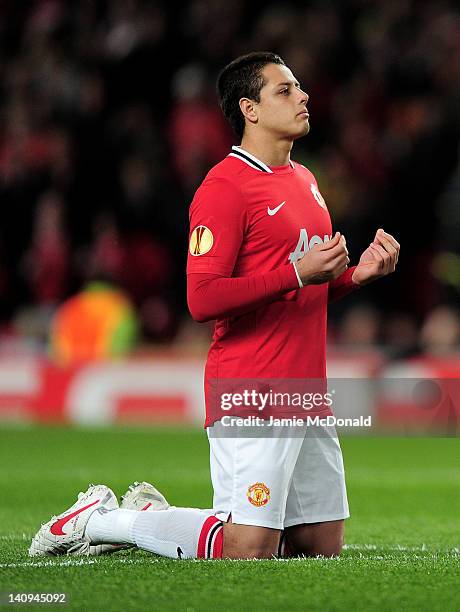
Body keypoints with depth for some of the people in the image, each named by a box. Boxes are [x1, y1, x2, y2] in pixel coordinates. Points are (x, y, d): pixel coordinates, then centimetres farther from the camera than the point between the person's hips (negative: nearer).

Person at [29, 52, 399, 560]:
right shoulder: (224, 187, -11)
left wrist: (358, 273, 10)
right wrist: (298, 274, -20)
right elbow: (203, 299, -20)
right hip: (250, 393, -9)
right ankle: (101, 521, 6)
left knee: (324, 546, 10)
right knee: (248, 552, -14)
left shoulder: (303, 180, 18)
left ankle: (157, 515, 23)